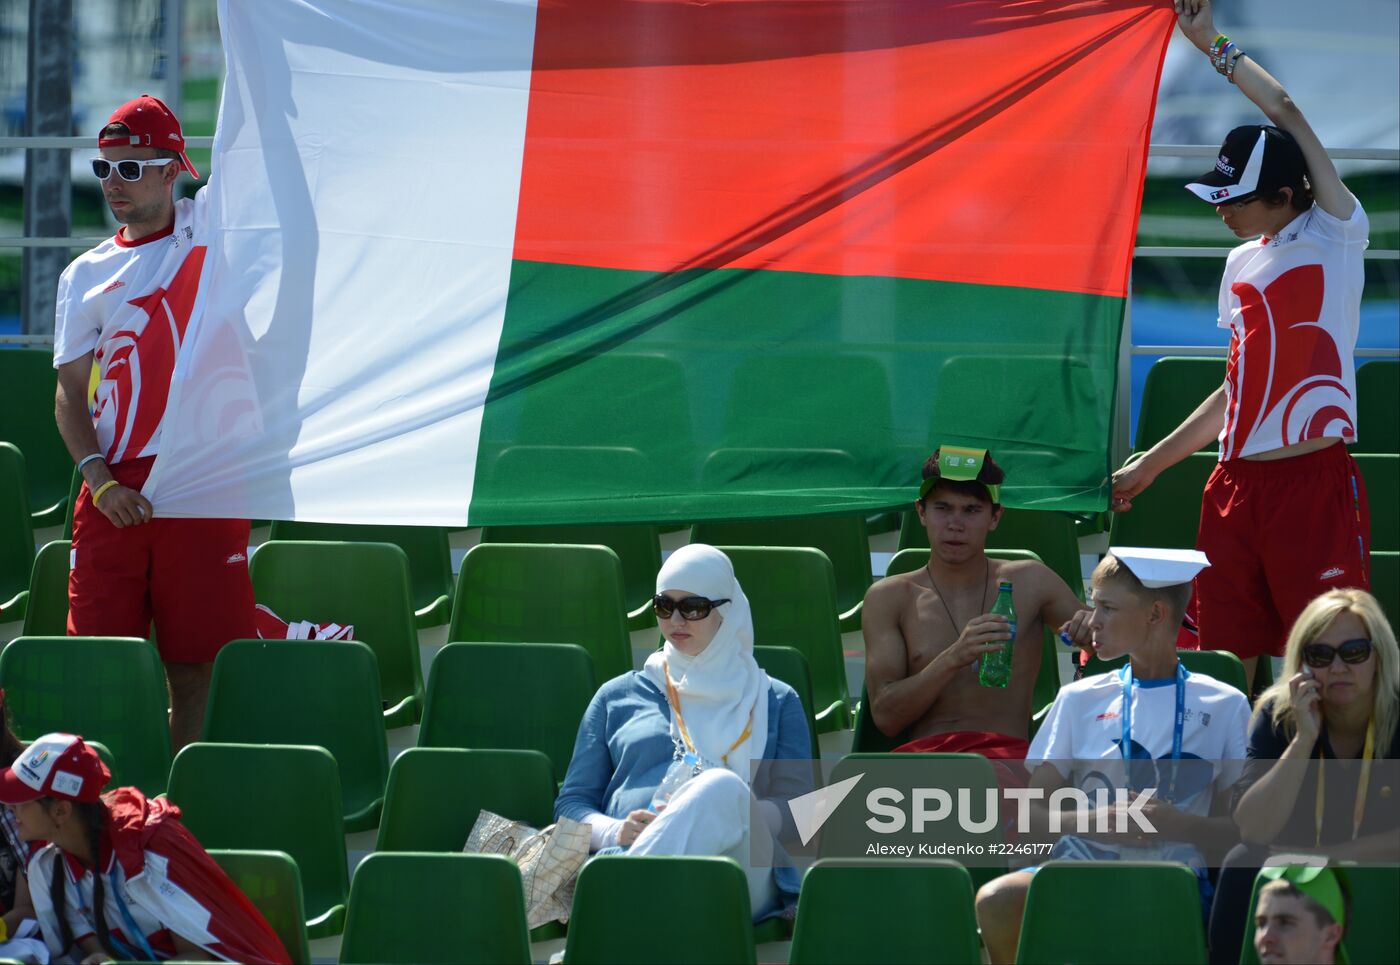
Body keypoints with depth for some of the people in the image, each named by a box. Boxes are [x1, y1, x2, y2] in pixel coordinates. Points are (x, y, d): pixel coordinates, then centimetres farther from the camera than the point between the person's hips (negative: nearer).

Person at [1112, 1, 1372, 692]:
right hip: (1236, 481, 6)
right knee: (1225, 660, 3)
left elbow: (1285, 113, -7)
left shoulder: (1335, 235, 0)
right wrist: (1148, 465, 25)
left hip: (1314, 480, -6)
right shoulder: (1241, 265, 18)